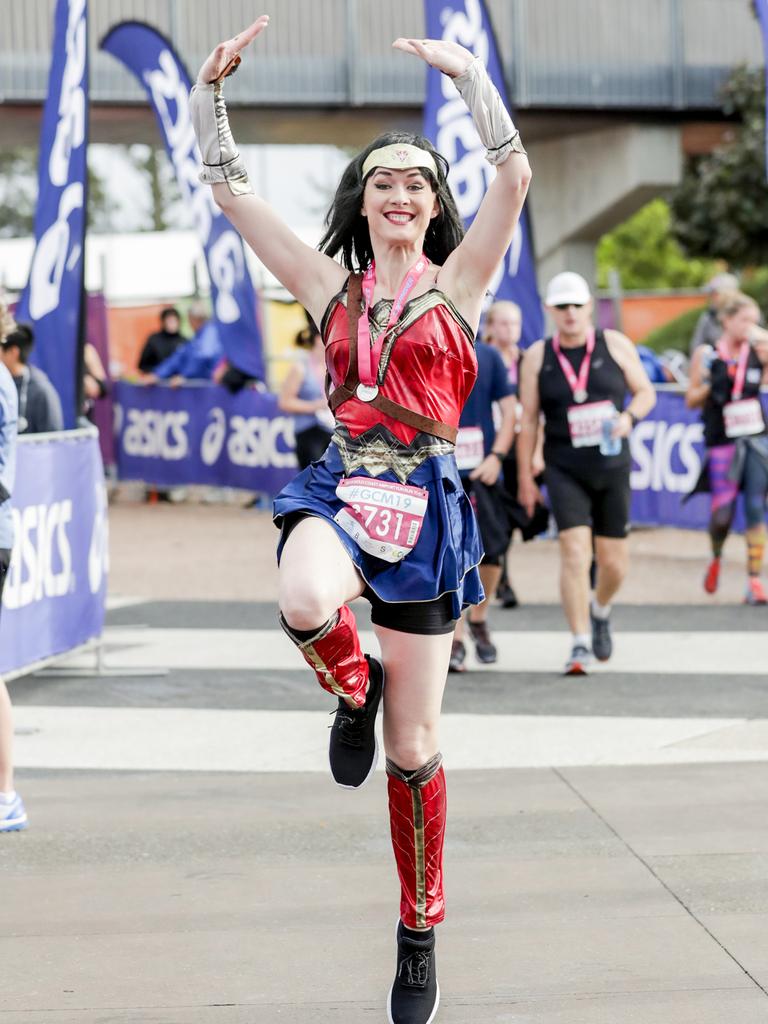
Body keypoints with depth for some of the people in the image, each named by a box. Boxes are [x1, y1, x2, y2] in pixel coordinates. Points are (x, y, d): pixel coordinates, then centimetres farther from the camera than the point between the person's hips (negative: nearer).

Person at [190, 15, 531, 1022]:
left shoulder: (457, 284, 4)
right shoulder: (331, 286, 11)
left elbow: (515, 175, -10)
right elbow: (230, 190, 9)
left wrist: (469, 74, -15)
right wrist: (211, 89, -3)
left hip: (423, 504, -1)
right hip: (340, 489, 1)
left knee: (412, 749, 3)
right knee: (306, 604, -38)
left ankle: (420, 938, 18)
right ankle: (353, 687, -2)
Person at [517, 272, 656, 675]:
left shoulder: (615, 345, 2)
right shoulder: (537, 356, 0)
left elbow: (645, 393, 8)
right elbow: (528, 420, 3)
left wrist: (628, 417, -14)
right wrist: (525, 478, 1)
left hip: (612, 465, 2)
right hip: (565, 470, -2)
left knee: (613, 563, 8)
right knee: (574, 553, -16)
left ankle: (600, 611, 41)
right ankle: (580, 644, -12)